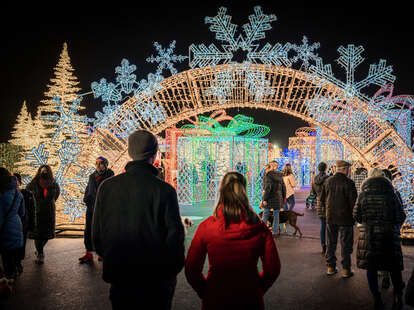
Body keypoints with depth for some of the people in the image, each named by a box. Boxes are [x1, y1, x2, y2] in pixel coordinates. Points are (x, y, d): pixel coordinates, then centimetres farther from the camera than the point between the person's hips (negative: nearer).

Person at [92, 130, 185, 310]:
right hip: (157, 278, -2)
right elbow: (175, 234, -14)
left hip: (118, 276, 3)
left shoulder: (106, 186, -6)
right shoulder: (164, 190, -17)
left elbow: (96, 233, 2)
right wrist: (173, 269, 2)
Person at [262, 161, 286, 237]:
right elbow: (283, 187, 11)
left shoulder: (268, 175, -9)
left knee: (265, 214, 6)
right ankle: (275, 232, 12)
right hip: (278, 198, 4)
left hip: (270, 197, -4)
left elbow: (267, 187, -16)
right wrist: (284, 197, 20)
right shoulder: (279, 175, 8)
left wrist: (265, 199, -15)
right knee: (276, 215, 9)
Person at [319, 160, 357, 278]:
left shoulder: (327, 181, 5)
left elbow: (322, 199, 12)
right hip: (345, 219, -5)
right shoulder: (348, 183, -13)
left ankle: (331, 267, 21)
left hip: (330, 218, 5)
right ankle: (346, 270, 11)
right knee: (346, 245, 5)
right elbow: (353, 201, -14)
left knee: (331, 243, 14)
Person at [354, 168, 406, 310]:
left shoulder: (363, 195, -1)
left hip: (368, 235, 0)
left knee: (371, 267, 9)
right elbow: (401, 216, -1)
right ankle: (398, 296, 0)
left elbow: (356, 215, 1)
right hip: (389, 235, 0)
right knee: (394, 266, 13)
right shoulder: (391, 194, -3)